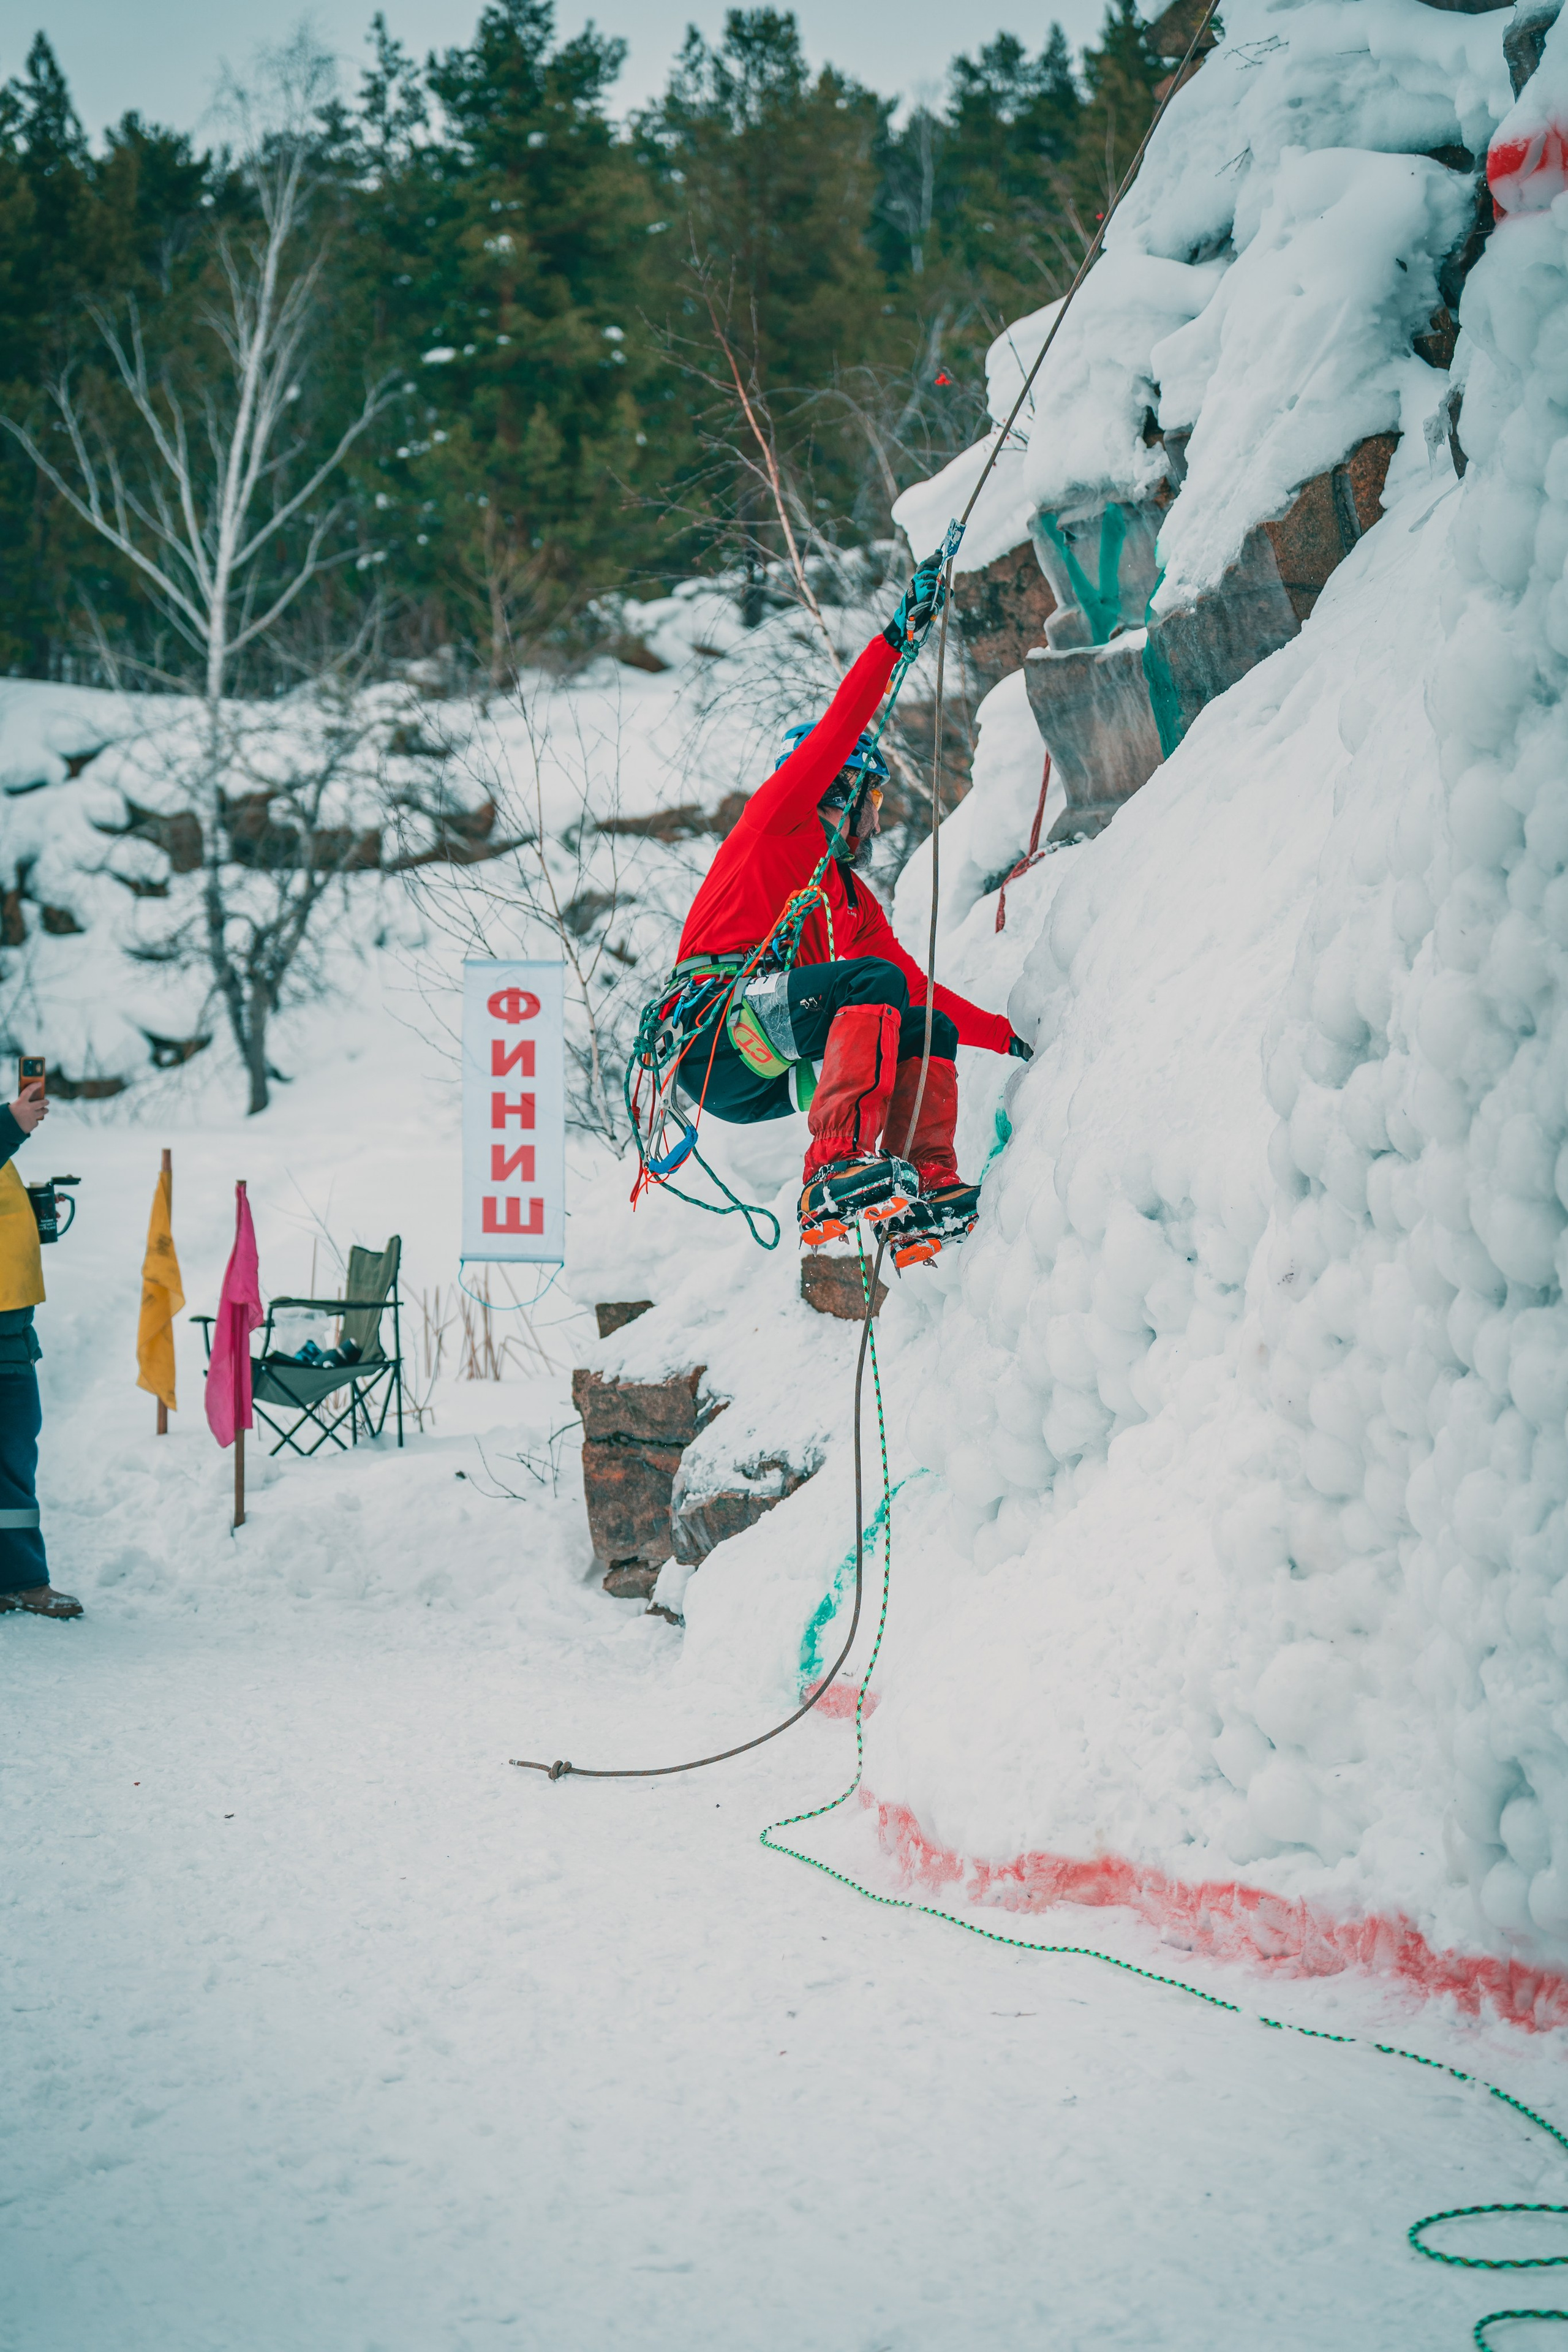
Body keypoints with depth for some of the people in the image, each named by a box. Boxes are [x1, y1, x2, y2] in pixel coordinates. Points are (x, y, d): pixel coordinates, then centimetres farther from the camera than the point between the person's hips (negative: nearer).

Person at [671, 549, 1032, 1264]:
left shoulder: (853, 902, 31)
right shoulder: (778, 823, 14)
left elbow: (920, 987, 30)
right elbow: (835, 733, 1)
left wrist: (1008, 1037, 23)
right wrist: (897, 637, -3)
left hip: (769, 1074, 8)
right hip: (716, 1025, -8)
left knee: (931, 1029, 3)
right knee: (875, 984, -26)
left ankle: (925, 1197, -17)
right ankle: (837, 1173, -42)